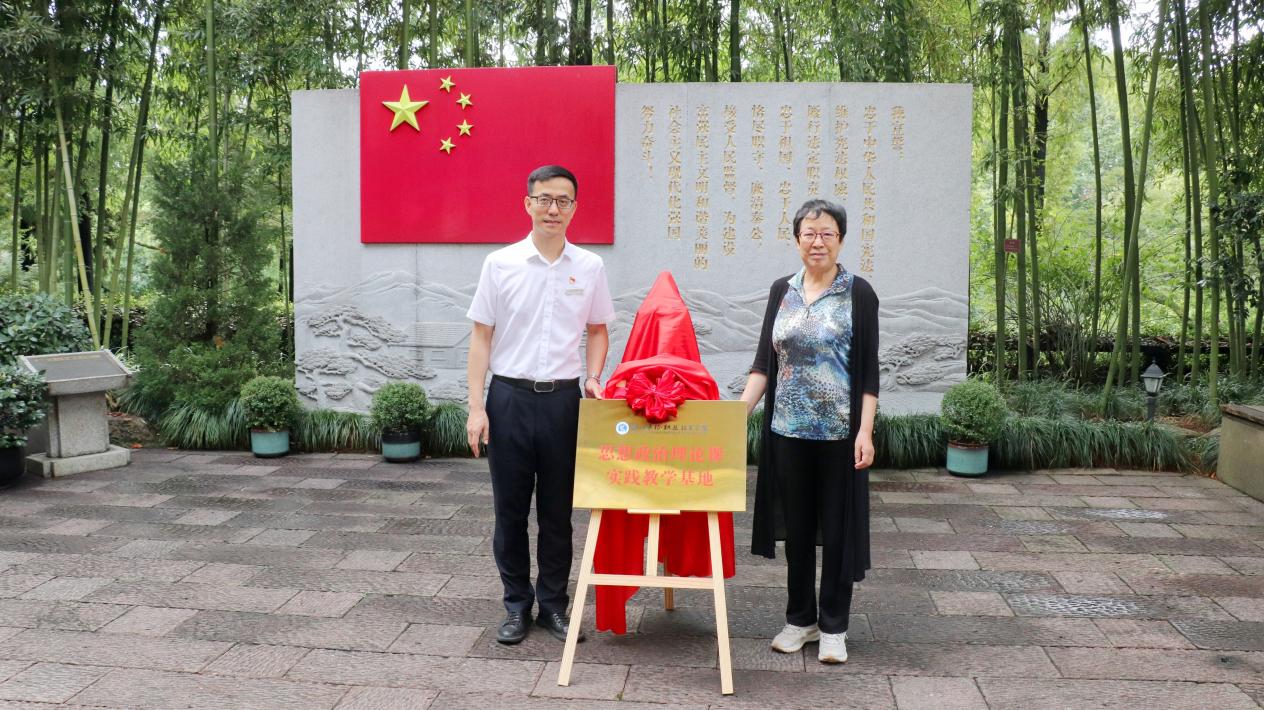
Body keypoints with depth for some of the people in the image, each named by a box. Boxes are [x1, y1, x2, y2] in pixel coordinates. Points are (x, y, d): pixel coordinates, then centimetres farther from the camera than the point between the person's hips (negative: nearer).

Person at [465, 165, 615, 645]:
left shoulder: (589, 267, 3)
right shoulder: (500, 264, -1)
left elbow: (597, 330, 15)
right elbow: (481, 336, 1)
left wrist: (593, 376, -2)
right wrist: (476, 407, -5)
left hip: (564, 398, 1)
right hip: (510, 396, -1)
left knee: (558, 510, 9)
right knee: (510, 509, 8)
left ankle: (554, 604, 23)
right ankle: (517, 605, 22)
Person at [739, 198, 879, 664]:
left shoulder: (858, 293, -3)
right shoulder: (782, 291, 7)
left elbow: (869, 369, -6)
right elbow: (764, 360, 7)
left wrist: (865, 432, -13)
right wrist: (740, 410, -4)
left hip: (839, 432, -3)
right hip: (788, 431, 3)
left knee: (837, 528, 6)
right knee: (796, 527, 12)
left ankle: (833, 626, 20)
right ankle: (800, 618, 26)